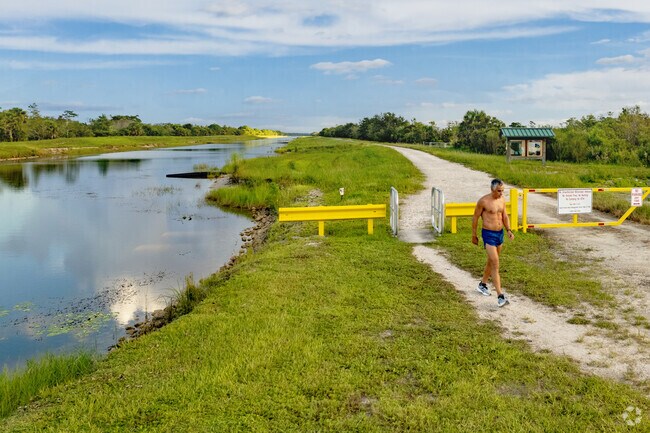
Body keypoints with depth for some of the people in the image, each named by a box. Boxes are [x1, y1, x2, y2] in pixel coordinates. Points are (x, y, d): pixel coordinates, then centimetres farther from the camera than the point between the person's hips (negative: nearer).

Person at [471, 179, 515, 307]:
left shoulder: (502, 200, 5)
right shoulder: (483, 201, -14)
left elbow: (505, 216, 14)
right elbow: (475, 218, -5)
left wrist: (509, 230, -2)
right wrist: (474, 235, -1)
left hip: (500, 233, 7)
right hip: (488, 234, -7)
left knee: (491, 261, 20)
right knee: (495, 264, -13)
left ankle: (482, 284, 41)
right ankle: (500, 296, -15)